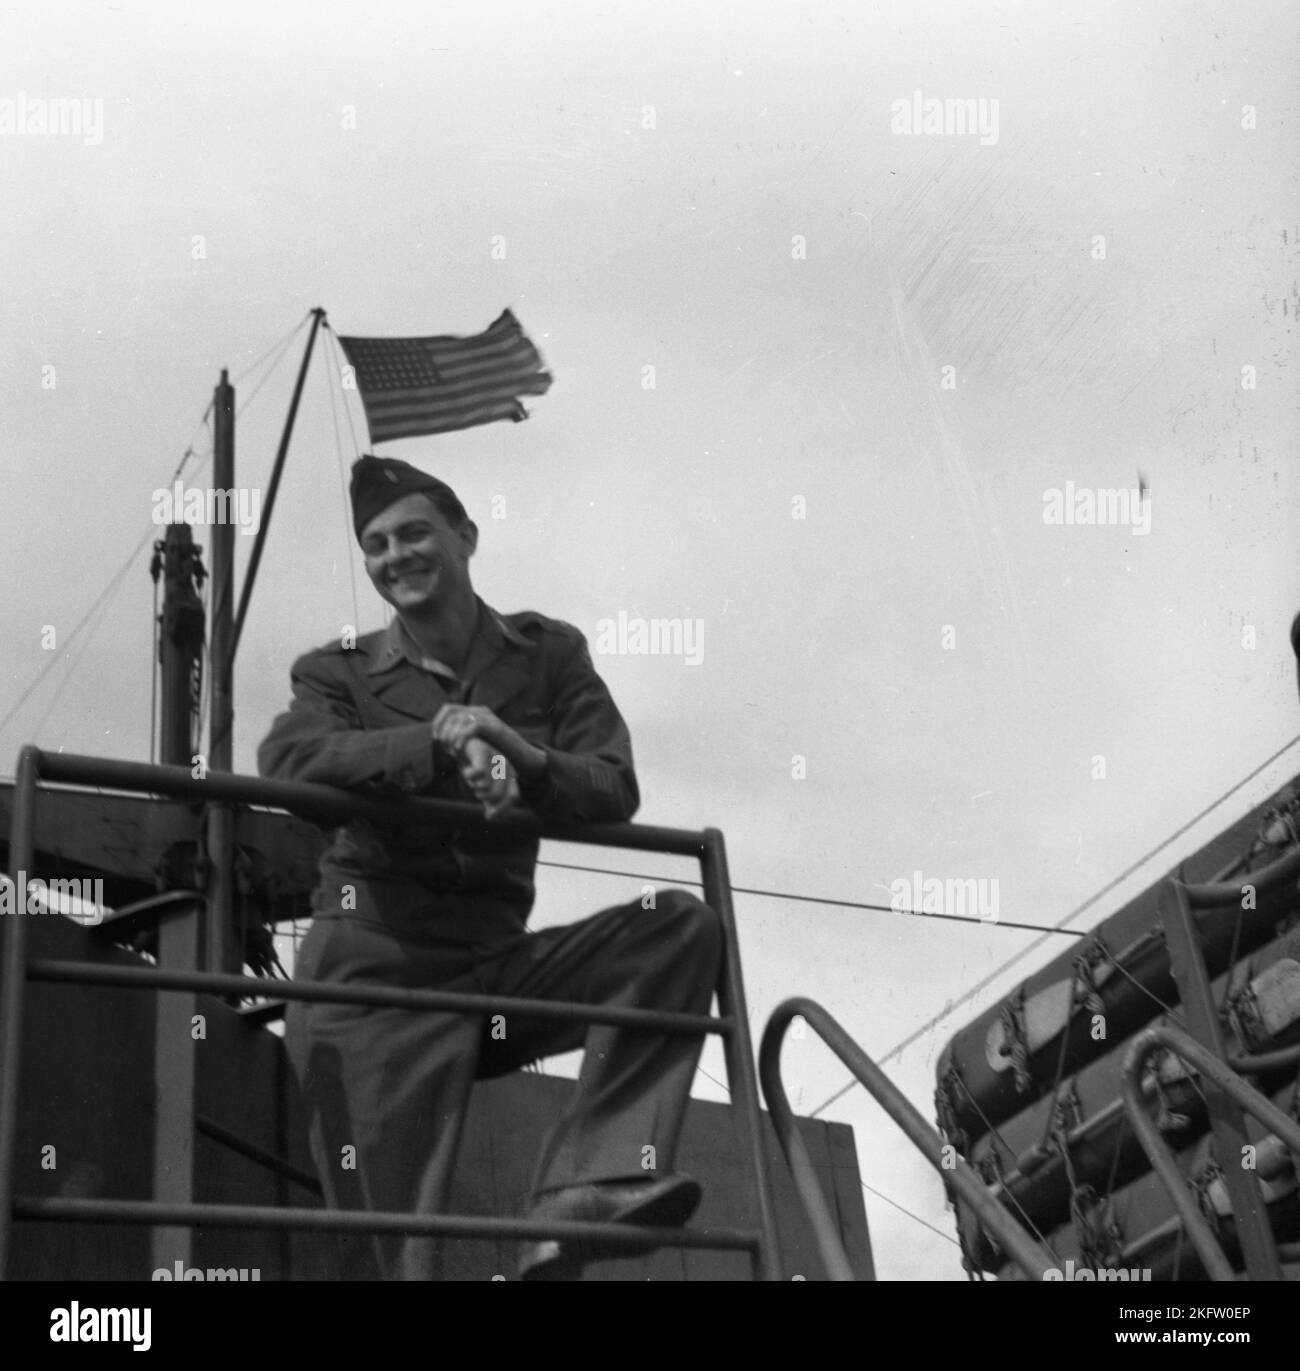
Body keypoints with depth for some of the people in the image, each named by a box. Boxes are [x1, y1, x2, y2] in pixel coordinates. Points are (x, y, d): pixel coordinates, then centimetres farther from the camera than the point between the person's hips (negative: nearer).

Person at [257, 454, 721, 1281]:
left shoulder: (548, 654, 12)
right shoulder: (341, 672, 7)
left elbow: (616, 789, 0)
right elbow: (287, 761, -15)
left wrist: (520, 758, -21)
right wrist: (440, 742, -26)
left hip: (498, 963, 3)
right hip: (377, 966, -2)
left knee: (681, 928, -18)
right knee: (391, 1243, -12)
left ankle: (581, 1194, -27)